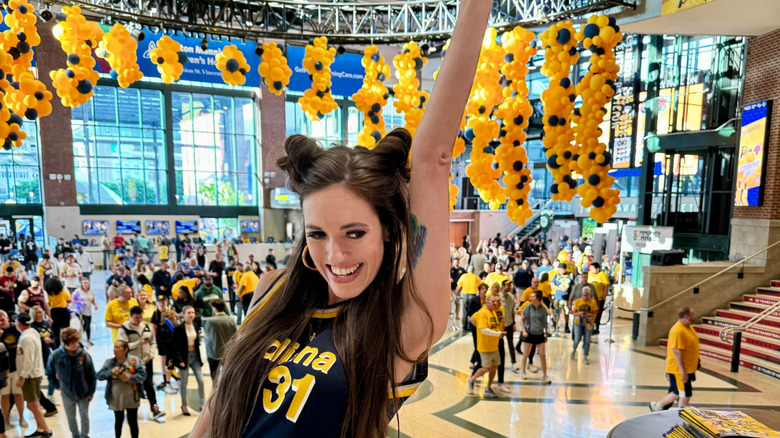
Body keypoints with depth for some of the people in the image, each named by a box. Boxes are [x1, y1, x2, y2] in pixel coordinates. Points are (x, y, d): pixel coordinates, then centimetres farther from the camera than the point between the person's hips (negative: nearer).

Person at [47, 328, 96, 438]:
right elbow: (50, 373, 3)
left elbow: (92, 375, -12)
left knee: (84, 416, 13)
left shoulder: (84, 355, -23)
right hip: (67, 393, 2)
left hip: (83, 392, -2)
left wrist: (91, 392, -7)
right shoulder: (56, 356, -19)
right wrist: (58, 385, 0)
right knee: (71, 417, 19)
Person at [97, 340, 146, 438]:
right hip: (116, 399, 2)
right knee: (118, 421, 19)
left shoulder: (134, 360, -10)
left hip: (131, 399, -2)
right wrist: (111, 372, -22)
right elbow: (99, 375, -7)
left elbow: (143, 375, -11)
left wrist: (130, 378, -24)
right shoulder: (109, 362, -1)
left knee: (133, 422, 9)